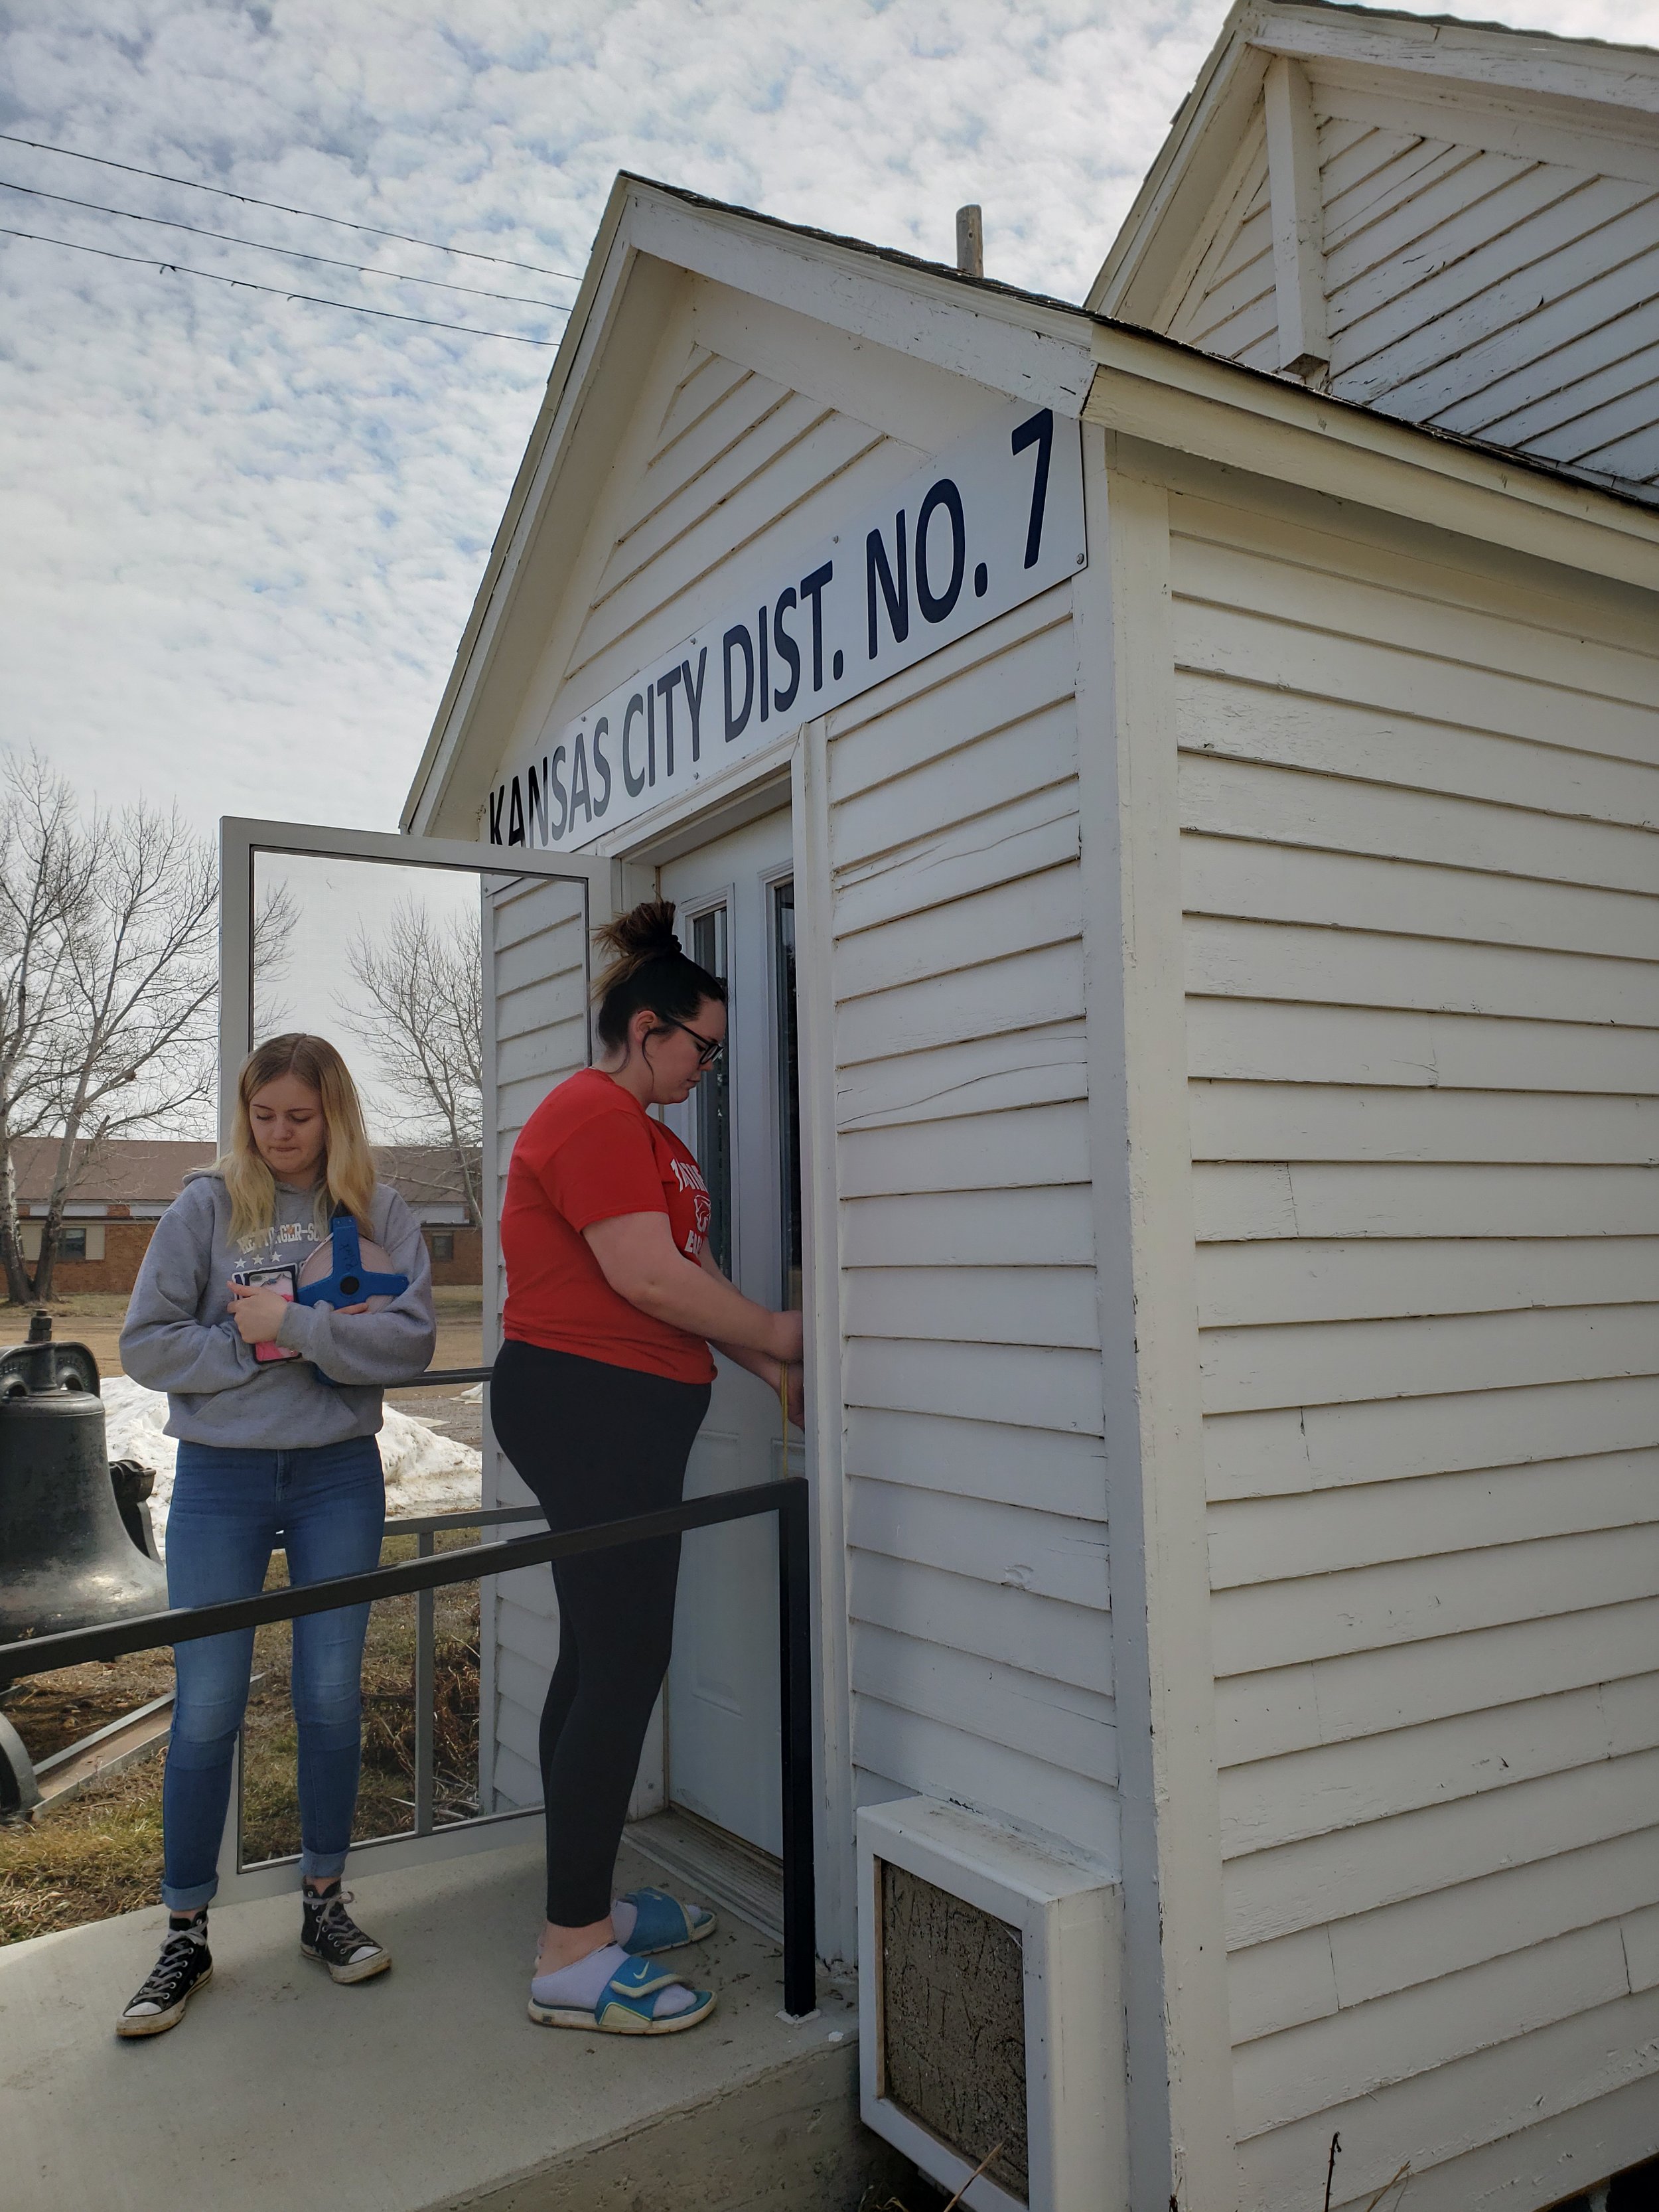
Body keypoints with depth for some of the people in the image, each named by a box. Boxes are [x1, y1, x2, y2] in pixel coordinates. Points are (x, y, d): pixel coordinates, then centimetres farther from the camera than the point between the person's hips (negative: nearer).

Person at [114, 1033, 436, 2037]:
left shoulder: (381, 1215, -1)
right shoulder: (206, 1209, -1)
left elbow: (411, 1343, -13)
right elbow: (146, 1344, -4)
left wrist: (293, 1325, -19)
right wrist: (251, 1348, -15)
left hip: (339, 1476, 1)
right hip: (221, 1476, 0)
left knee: (334, 1697, 10)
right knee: (206, 1709, 4)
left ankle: (325, 1901, 29)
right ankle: (188, 1932, 21)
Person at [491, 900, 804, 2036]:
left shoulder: (639, 1126, 21)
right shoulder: (595, 1113, -13)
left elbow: (687, 1269, 19)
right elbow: (644, 1274, -20)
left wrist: (769, 1363, 11)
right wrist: (773, 1334, -9)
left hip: (613, 1418, 11)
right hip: (589, 1407, -11)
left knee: (601, 1659, 15)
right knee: (624, 1666, -8)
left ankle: (586, 1903, 27)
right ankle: (572, 1961, 0)